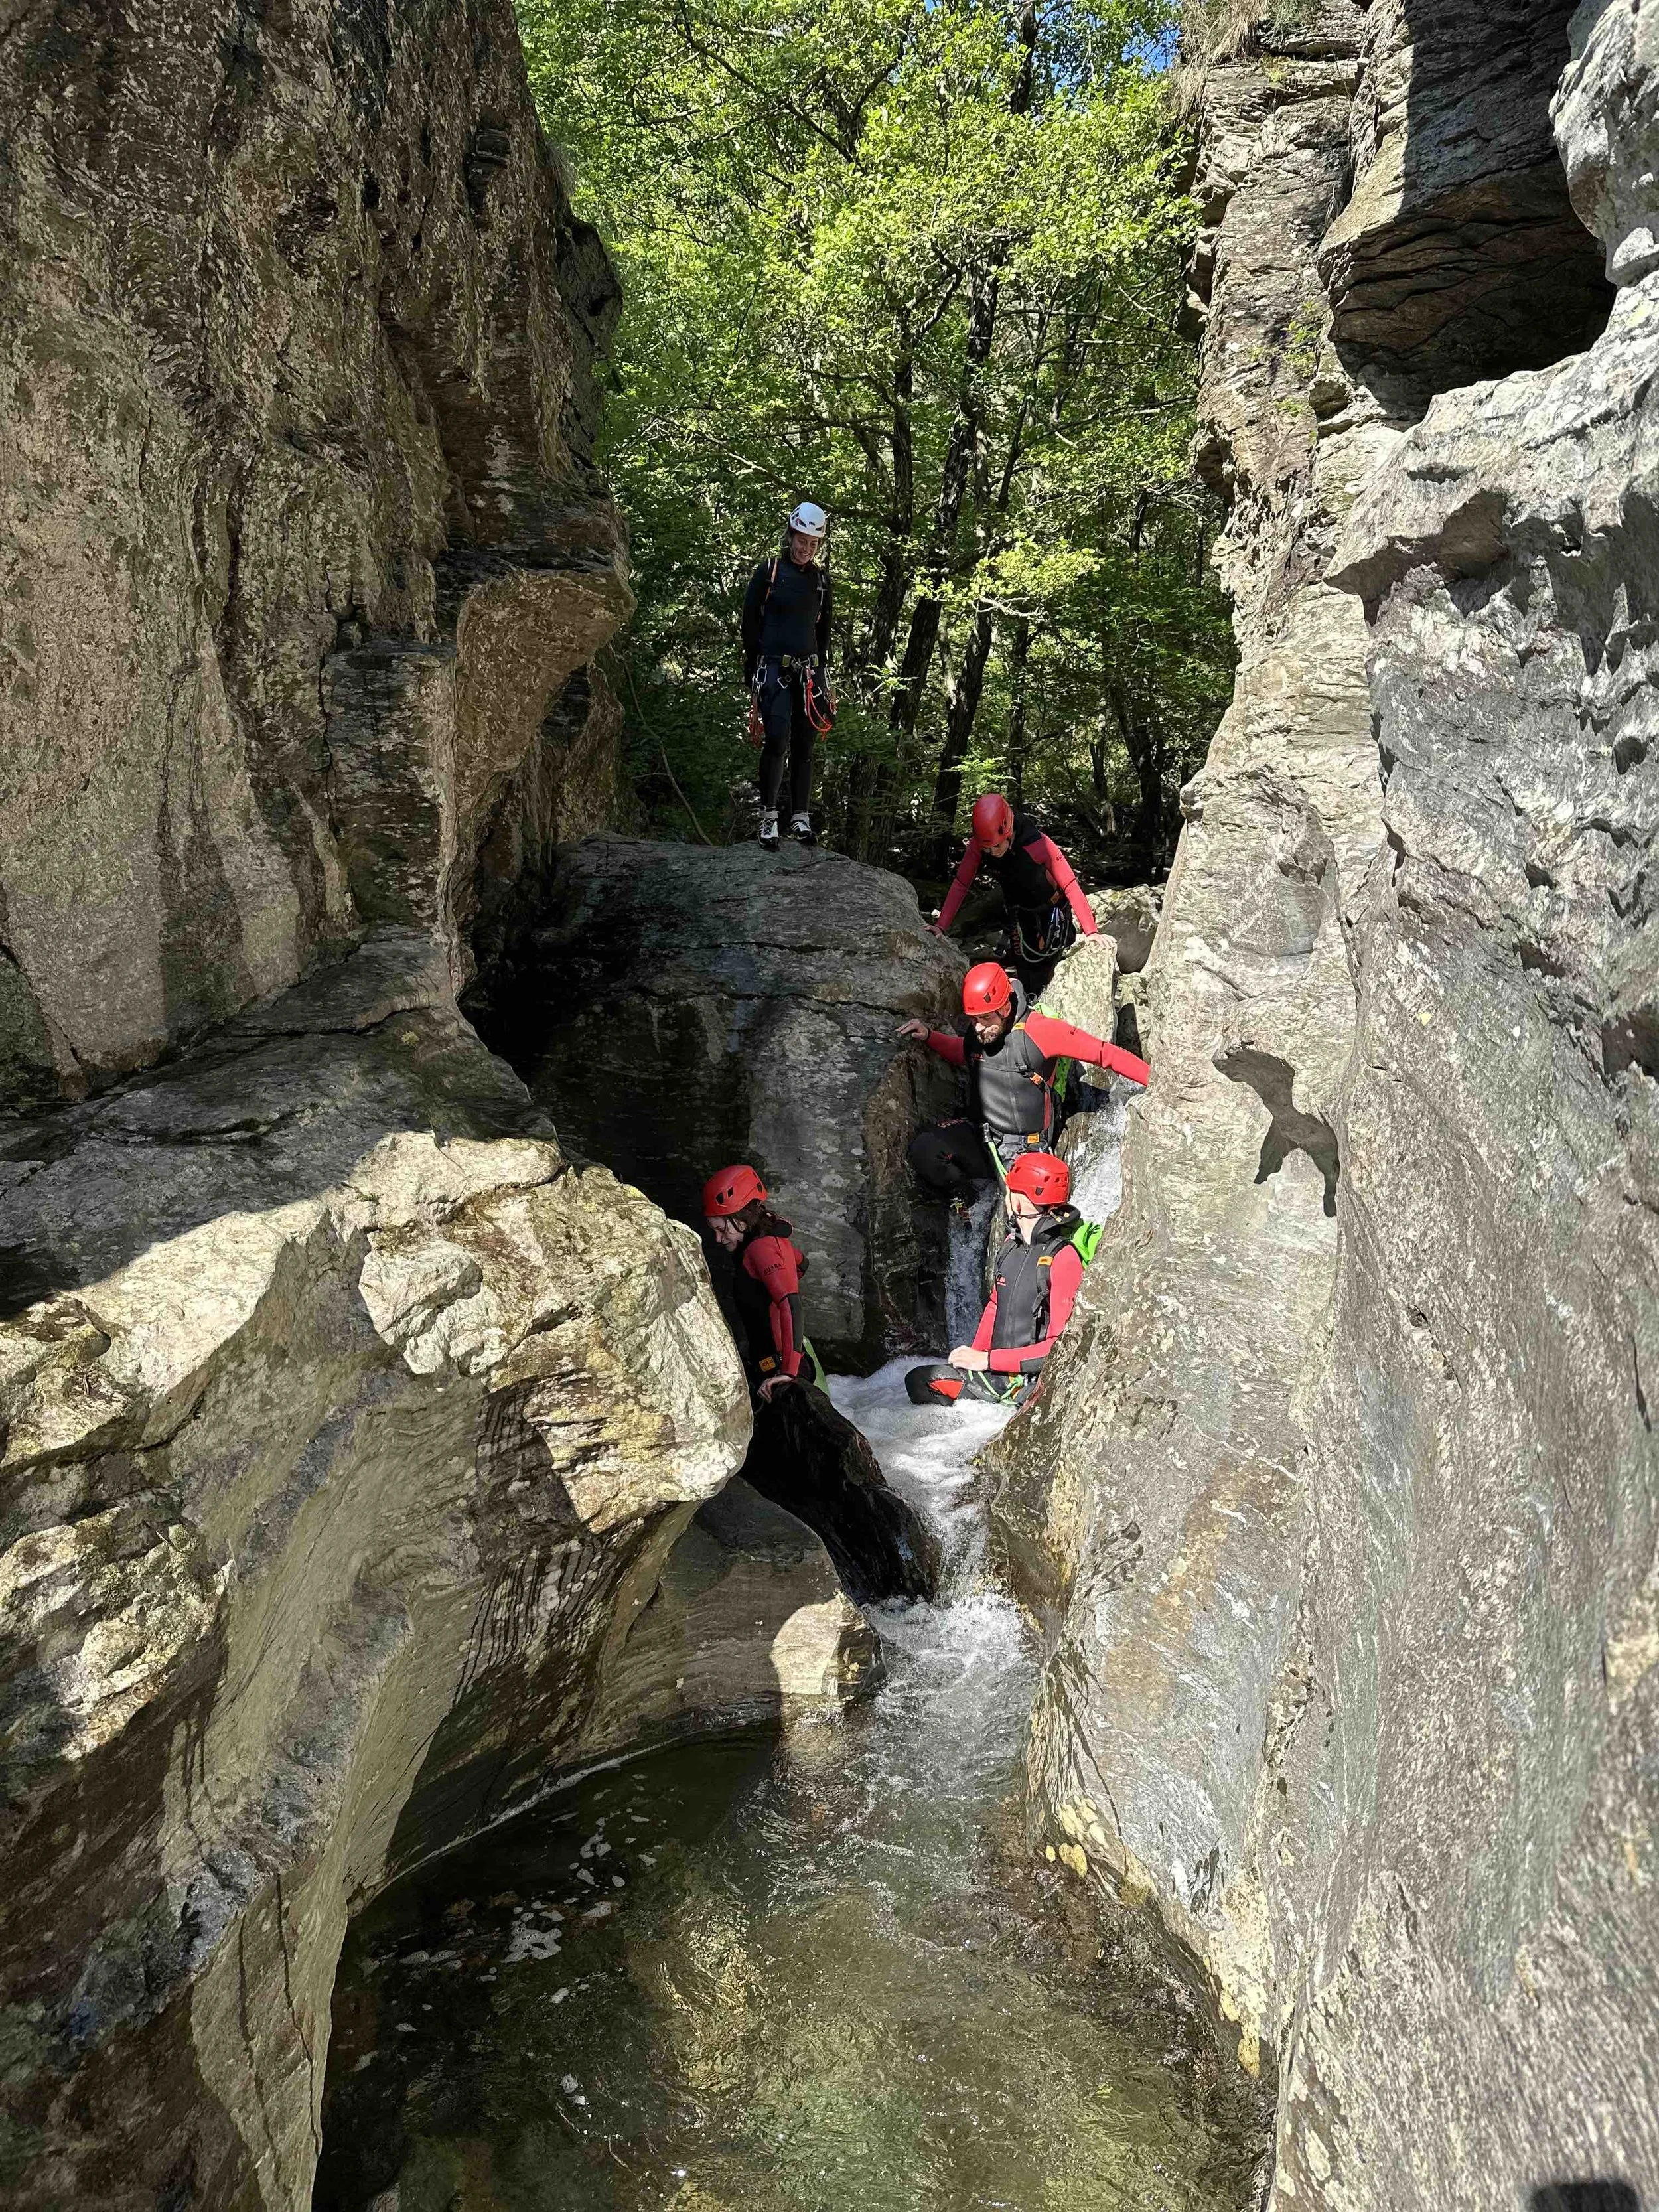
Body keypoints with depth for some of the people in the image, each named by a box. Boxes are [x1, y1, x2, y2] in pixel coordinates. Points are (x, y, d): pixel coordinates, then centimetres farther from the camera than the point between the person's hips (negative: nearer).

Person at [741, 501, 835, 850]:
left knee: (805, 745, 2)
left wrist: (823, 675, 17)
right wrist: (752, 674, 0)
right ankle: (769, 817, -10)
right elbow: (750, 623, 2)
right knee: (777, 739, -18)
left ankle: (801, 818, 8)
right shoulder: (769, 571, 0)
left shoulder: (821, 578, 12)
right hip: (774, 667, -4)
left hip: (809, 669, 4)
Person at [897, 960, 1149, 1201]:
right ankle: (965, 1194, 2)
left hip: (1022, 1149, -4)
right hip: (977, 1133, 5)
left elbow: (1103, 1053, -12)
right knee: (923, 1147, -23)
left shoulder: (1038, 1030, -17)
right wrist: (928, 1036, 8)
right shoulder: (977, 1034, 1)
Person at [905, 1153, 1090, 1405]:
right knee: (918, 1379, 1)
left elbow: (1061, 1346, -22)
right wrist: (974, 1355, 2)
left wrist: (987, 1360, -18)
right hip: (1000, 1372, 8)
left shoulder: (1065, 1259, -19)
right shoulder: (1012, 1242, 7)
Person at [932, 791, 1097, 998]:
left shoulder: (1039, 844, -39)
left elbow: (1071, 886, -35)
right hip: (1019, 911, 4)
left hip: (1052, 909, -3)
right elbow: (960, 884, -19)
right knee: (1025, 967, 5)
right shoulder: (978, 845, -27)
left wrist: (1091, 932, -40)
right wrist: (941, 927, -28)